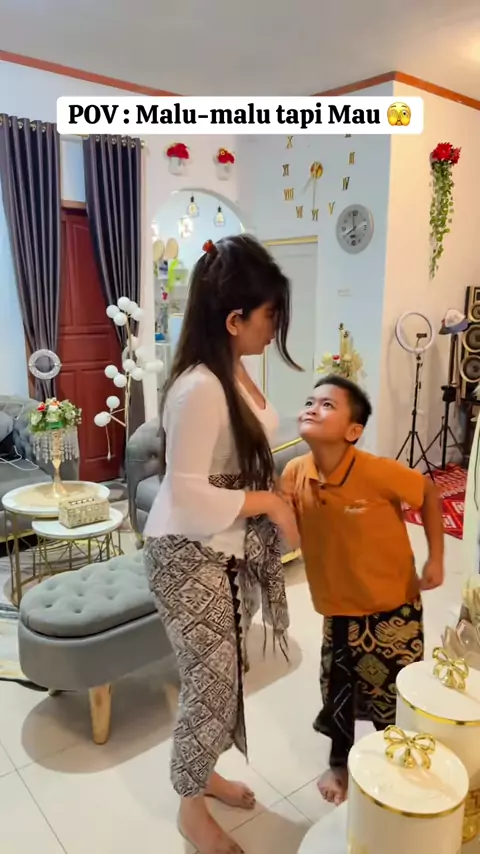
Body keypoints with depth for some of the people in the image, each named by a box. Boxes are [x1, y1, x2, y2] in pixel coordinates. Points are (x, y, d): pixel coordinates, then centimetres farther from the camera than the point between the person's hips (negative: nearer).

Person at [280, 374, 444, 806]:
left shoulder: (378, 471, -27)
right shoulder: (295, 473, -15)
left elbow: (427, 492, -9)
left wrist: (436, 558, -8)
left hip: (393, 604, -3)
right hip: (338, 604, 3)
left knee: (394, 693, 14)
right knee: (338, 688, 17)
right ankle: (340, 761, 46)